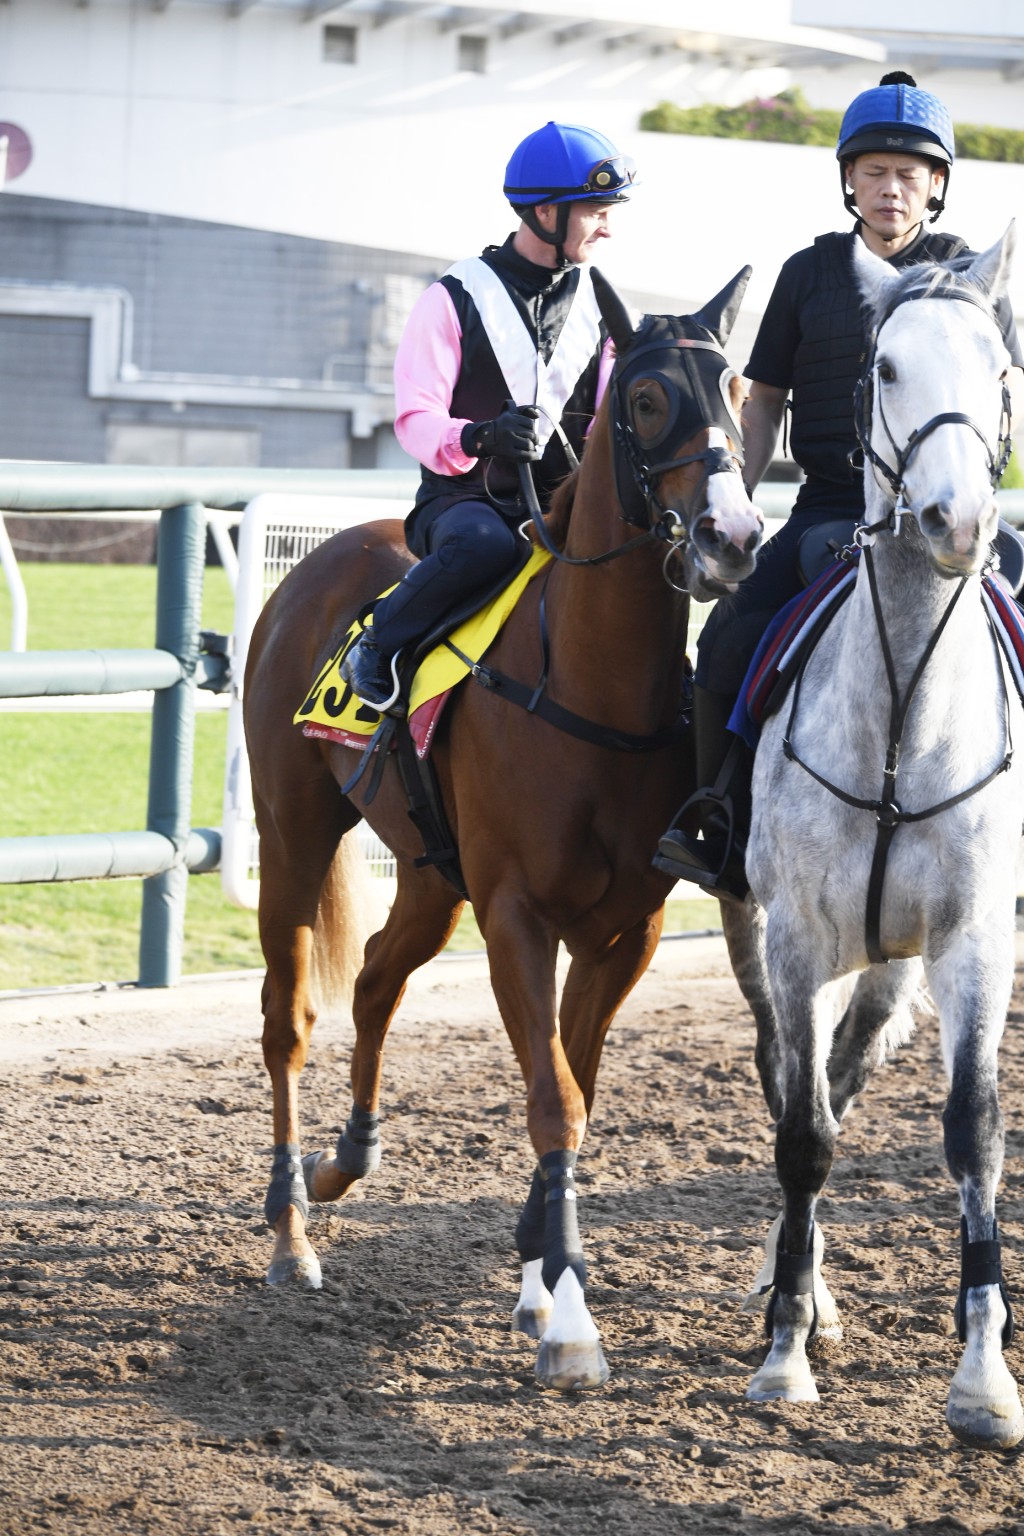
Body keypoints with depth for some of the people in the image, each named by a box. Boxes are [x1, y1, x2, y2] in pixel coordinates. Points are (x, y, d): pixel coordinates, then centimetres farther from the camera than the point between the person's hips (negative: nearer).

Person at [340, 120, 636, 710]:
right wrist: (477, 438, -29)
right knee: (482, 544, -39)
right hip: (465, 498, -4)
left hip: (563, 500, 4)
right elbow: (417, 418, -8)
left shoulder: (599, 304, 13)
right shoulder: (458, 299, -2)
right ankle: (377, 649, -18)